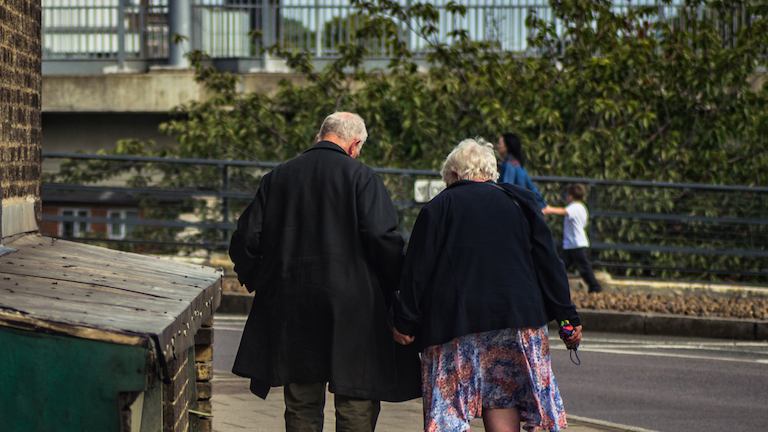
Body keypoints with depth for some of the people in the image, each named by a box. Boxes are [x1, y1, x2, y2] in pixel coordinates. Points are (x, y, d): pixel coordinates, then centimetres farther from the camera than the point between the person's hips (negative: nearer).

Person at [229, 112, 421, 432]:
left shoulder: (277, 178, 8)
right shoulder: (361, 177, -5)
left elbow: (246, 240, 6)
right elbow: (383, 238, -15)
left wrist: (257, 280, 22)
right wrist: (398, 286, -2)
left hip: (291, 311, 4)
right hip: (352, 309, -4)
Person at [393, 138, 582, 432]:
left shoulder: (437, 208, 2)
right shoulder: (519, 204, 9)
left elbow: (417, 270, -1)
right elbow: (549, 264, 7)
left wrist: (405, 323, 3)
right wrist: (567, 317, 9)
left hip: (452, 319, -2)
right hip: (515, 317, 2)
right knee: (503, 407, 4)